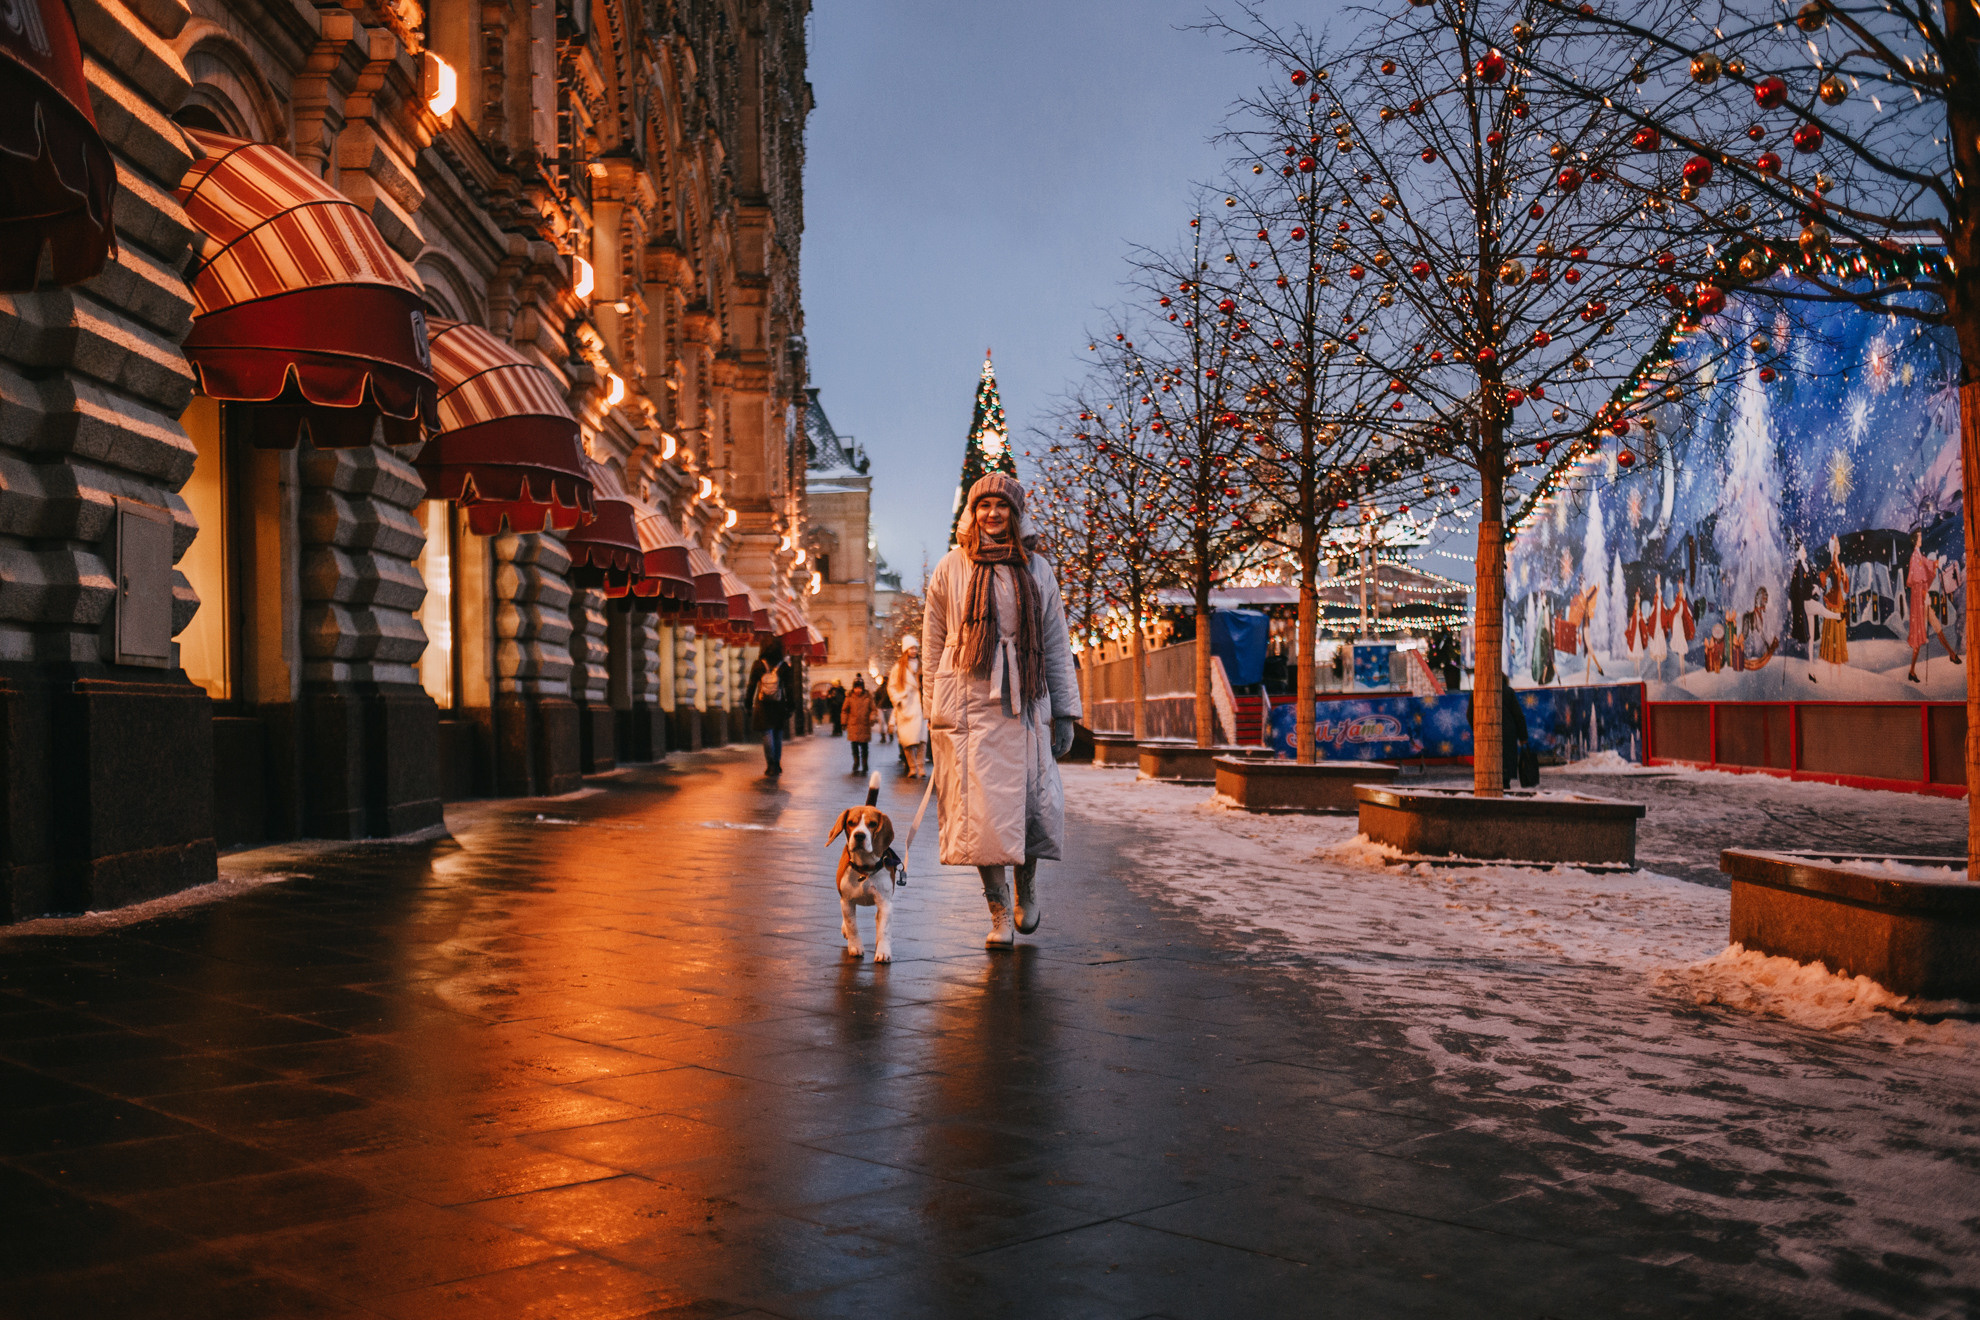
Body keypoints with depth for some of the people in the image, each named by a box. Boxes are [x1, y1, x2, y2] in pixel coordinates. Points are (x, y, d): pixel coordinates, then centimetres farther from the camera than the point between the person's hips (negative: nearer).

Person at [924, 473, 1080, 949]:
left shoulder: (1036, 570, 11)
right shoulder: (951, 568, 6)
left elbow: (1056, 645, 11)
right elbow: (933, 642, 9)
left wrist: (1065, 712, 6)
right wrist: (936, 712, 4)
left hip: (1024, 705, 2)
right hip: (967, 705, -1)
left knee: (1033, 803, -1)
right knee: (981, 809, -5)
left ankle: (1027, 886, 27)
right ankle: (1000, 914, 4)